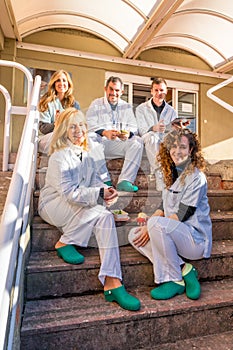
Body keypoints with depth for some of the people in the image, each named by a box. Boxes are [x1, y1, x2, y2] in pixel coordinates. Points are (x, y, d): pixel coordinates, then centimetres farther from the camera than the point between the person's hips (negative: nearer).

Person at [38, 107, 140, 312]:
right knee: (98, 211, -32)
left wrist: (107, 190, -16)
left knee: (105, 217, -19)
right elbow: (69, 192, -24)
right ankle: (65, 242, -16)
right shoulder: (59, 156, -15)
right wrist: (100, 194, -29)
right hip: (53, 204, -8)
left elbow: (95, 181, 8)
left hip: (74, 204, 8)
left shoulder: (86, 154, 12)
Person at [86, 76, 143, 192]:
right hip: (100, 143, -2)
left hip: (119, 144, 2)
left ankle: (124, 181, -32)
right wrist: (104, 132, -28)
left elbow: (133, 127, 6)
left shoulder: (126, 106, 18)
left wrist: (128, 133, -21)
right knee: (91, 139, -34)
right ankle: (105, 180, -36)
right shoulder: (96, 105, 10)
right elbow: (89, 125, -7)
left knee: (137, 141, -24)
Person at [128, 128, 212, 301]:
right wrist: (148, 225, -7)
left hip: (196, 237, -8)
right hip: (175, 233, 8)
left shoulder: (196, 177, -13)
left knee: (156, 224, -33)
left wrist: (150, 227, -18)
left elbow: (181, 215, -18)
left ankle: (175, 280, -14)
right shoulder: (172, 174, 12)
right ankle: (184, 270, -7)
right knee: (134, 235, -7)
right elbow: (163, 208, 11)